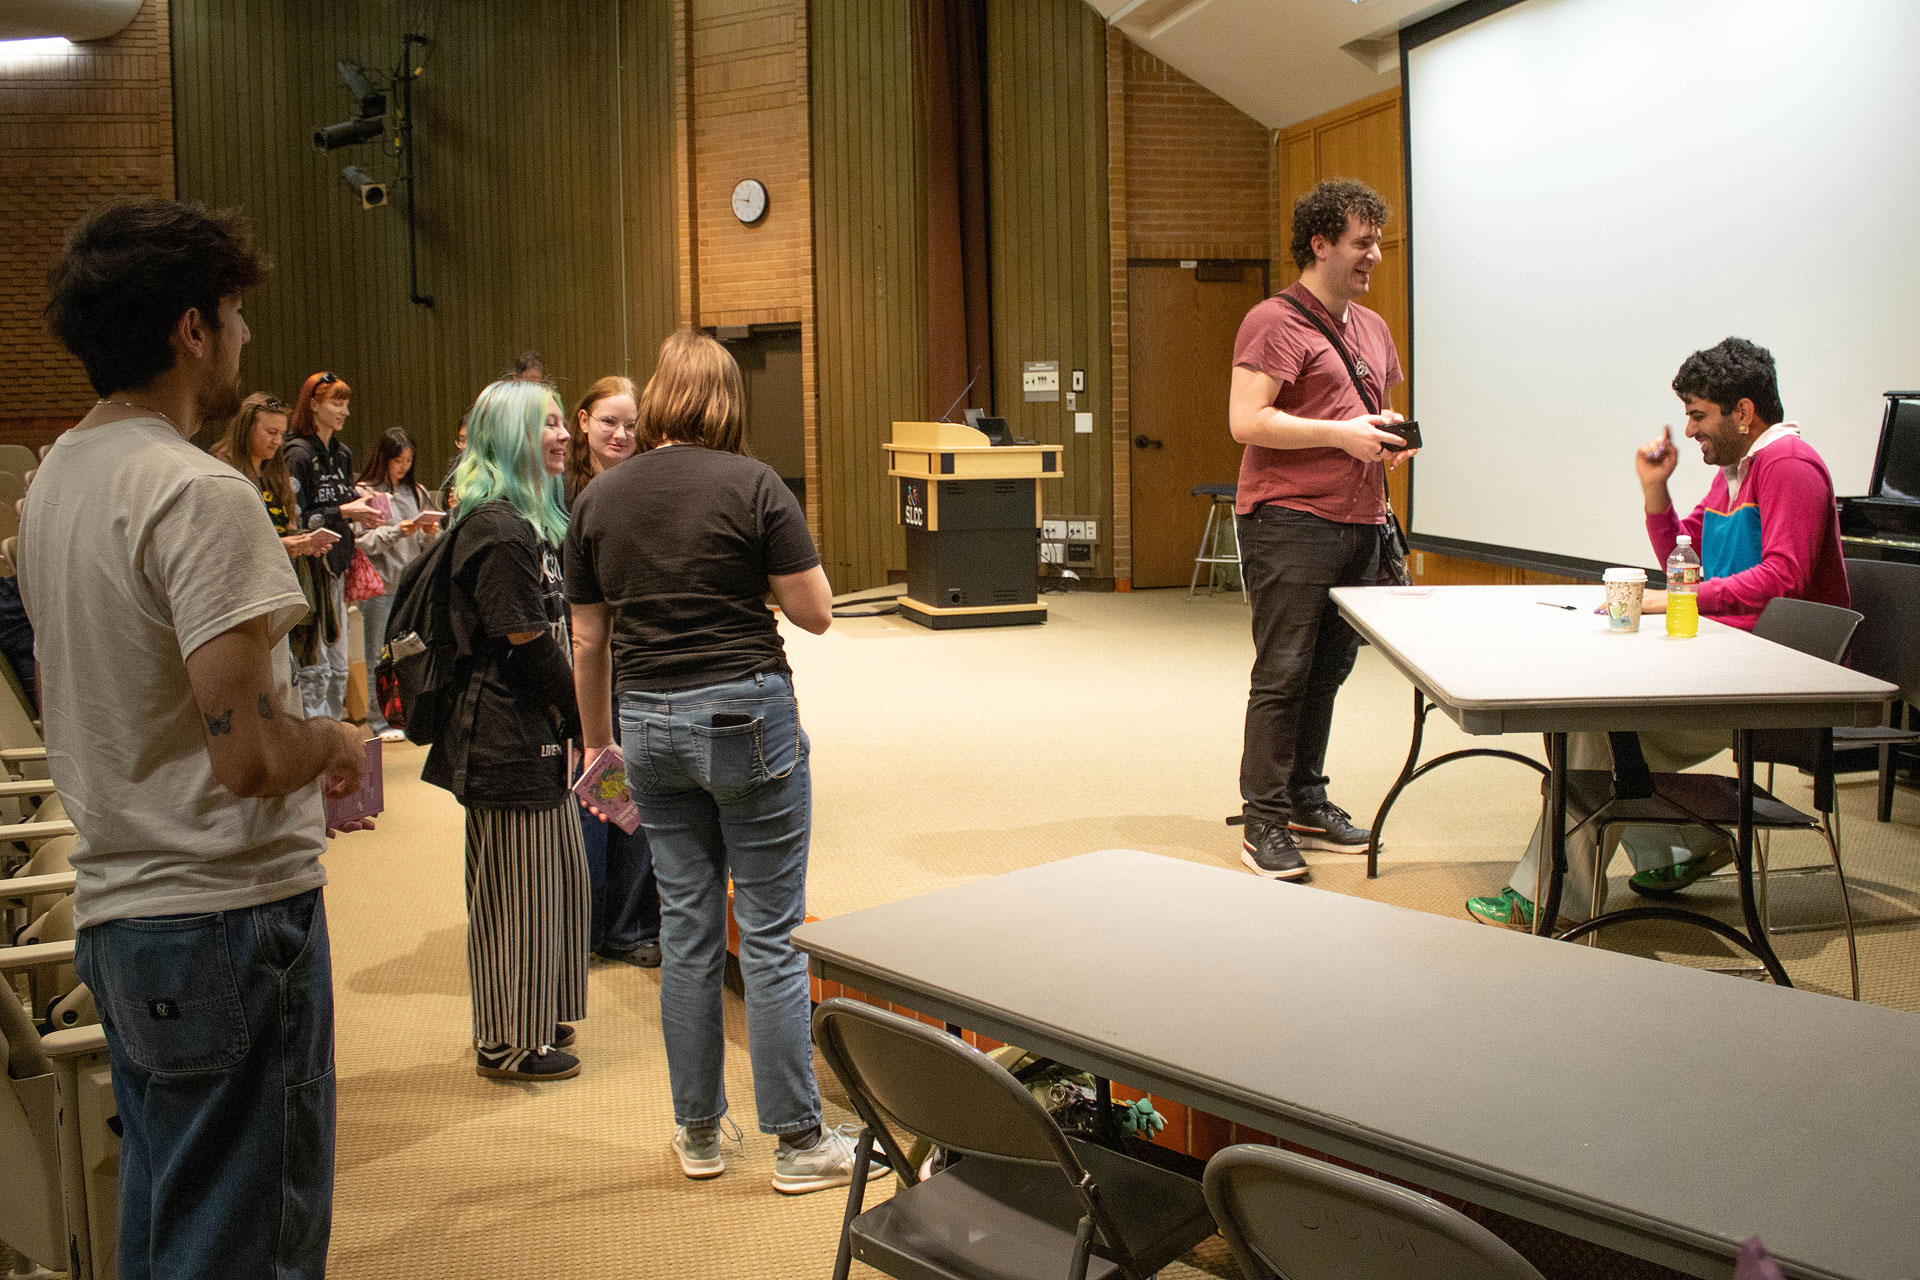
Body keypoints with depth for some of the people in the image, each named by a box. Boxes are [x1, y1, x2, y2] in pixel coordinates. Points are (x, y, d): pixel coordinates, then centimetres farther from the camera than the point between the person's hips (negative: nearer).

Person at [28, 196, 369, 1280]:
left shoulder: (54, 479, 12)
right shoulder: (200, 495, -17)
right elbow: (249, 755, -24)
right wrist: (336, 742, -3)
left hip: (113, 904, 9)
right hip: (228, 908, -9)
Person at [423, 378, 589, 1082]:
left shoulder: (527, 517, 16)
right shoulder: (498, 528, -18)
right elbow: (528, 646, -19)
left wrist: (576, 722, 10)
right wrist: (584, 724, -9)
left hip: (534, 732, 10)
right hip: (508, 737, -10)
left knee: (556, 875, 18)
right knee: (516, 888, 2)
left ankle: (535, 1018, 32)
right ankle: (508, 1044, 16)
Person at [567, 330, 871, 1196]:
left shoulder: (598, 499, 4)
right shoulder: (750, 484, -9)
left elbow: (588, 643, 9)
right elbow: (815, 613, -8)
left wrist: (596, 739, 21)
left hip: (649, 724, 4)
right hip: (746, 716, -4)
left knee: (687, 929, 13)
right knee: (769, 935, 3)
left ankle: (697, 1131, 24)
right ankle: (798, 1142, 12)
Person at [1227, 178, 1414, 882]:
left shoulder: (1372, 328, 20)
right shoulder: (1276, 321, -7)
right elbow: (1247, 421, -16)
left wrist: (1392, 436, 9)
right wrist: (1343, 434, -17)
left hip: (1358, 524, 8)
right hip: (1290, 521, -8)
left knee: (1327, 673, 12)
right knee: (1283, 676, -6)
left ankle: (1307, 803, 23)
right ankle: (1264, 823, 1)